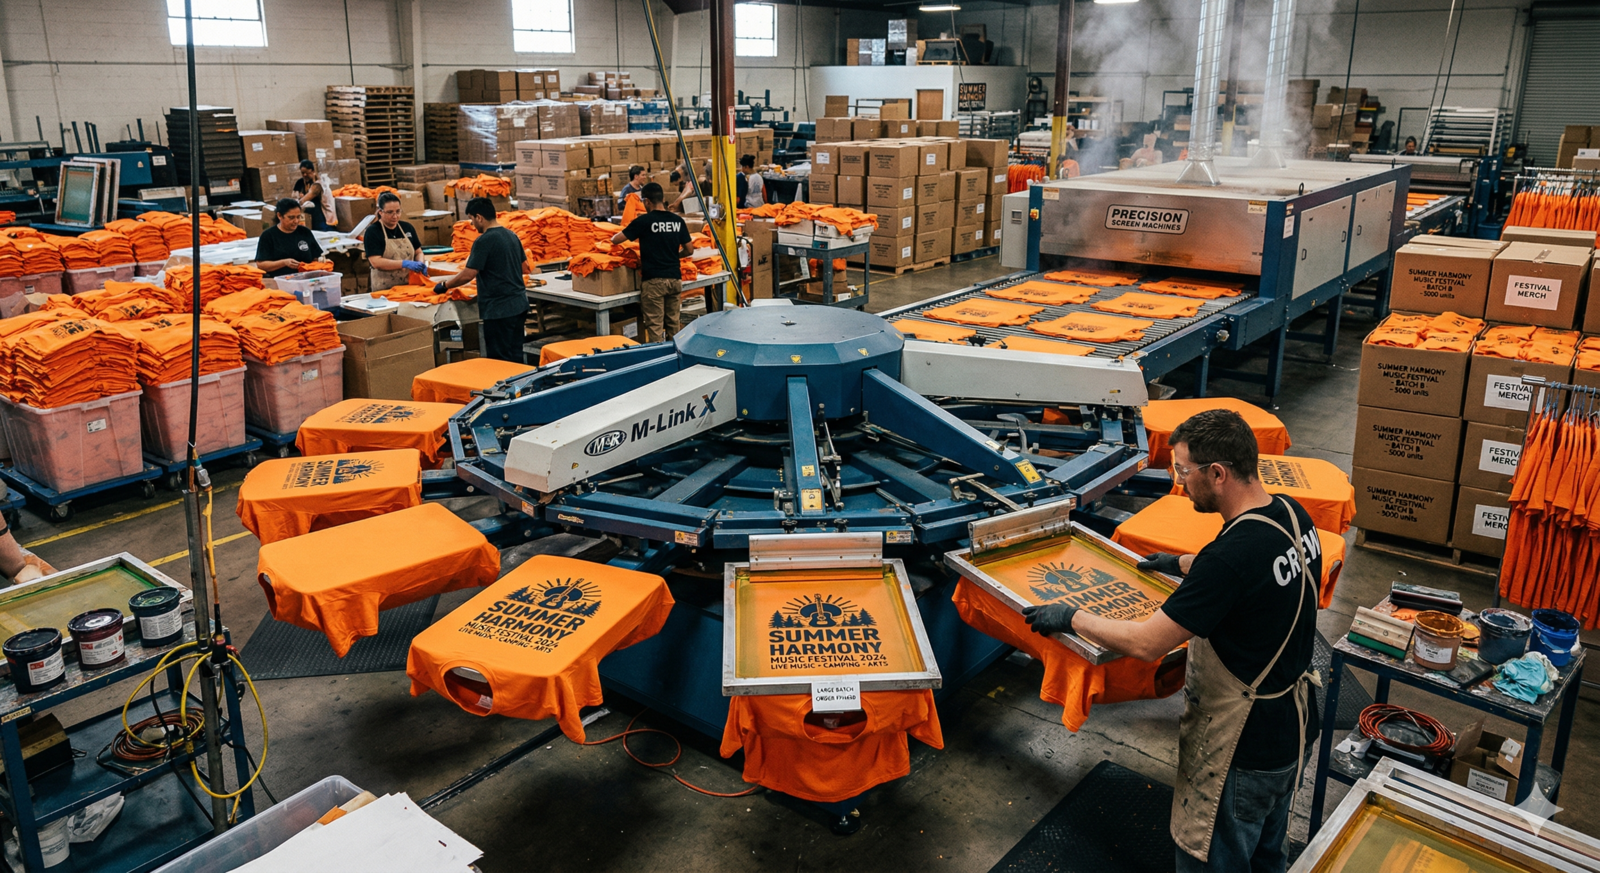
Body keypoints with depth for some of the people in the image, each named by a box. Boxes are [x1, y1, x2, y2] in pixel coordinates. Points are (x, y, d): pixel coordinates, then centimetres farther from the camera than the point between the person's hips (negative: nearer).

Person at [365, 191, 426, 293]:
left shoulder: (407, 227, 13)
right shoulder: (372, 232, -2)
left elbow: (418, 252, 20)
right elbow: (376, 262, -12)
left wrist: (420, 264, -3)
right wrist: (404, 264, -21)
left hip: (410, 284, 4)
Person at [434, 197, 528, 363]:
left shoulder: (484, 241, -16)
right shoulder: (511, 236, 9)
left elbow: (467, 275, -17)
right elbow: (524, 265, 19)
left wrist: (445, 285, -3)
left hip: (499, 310, -8)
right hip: (519, 304, 8)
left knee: (501, 360, 0)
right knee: (516, 356, 15)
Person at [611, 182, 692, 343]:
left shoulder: (644, 221, -8)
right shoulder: (678, 221, 5)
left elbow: (615, 240, -4)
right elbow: (689, 250, 10)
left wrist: (613, 238, 20)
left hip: (654, 280, -5)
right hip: (675, 278, 5)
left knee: (655, 326, -2)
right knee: (673, 324, 12)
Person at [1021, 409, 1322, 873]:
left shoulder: (1231, 556, -33)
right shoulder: (1292, 514, -5)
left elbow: (1146, 643, -28)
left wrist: (1071, 617, -13)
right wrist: (1180, 564, 30)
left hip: (1241, 752, -9)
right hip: (1294, 728, 9)